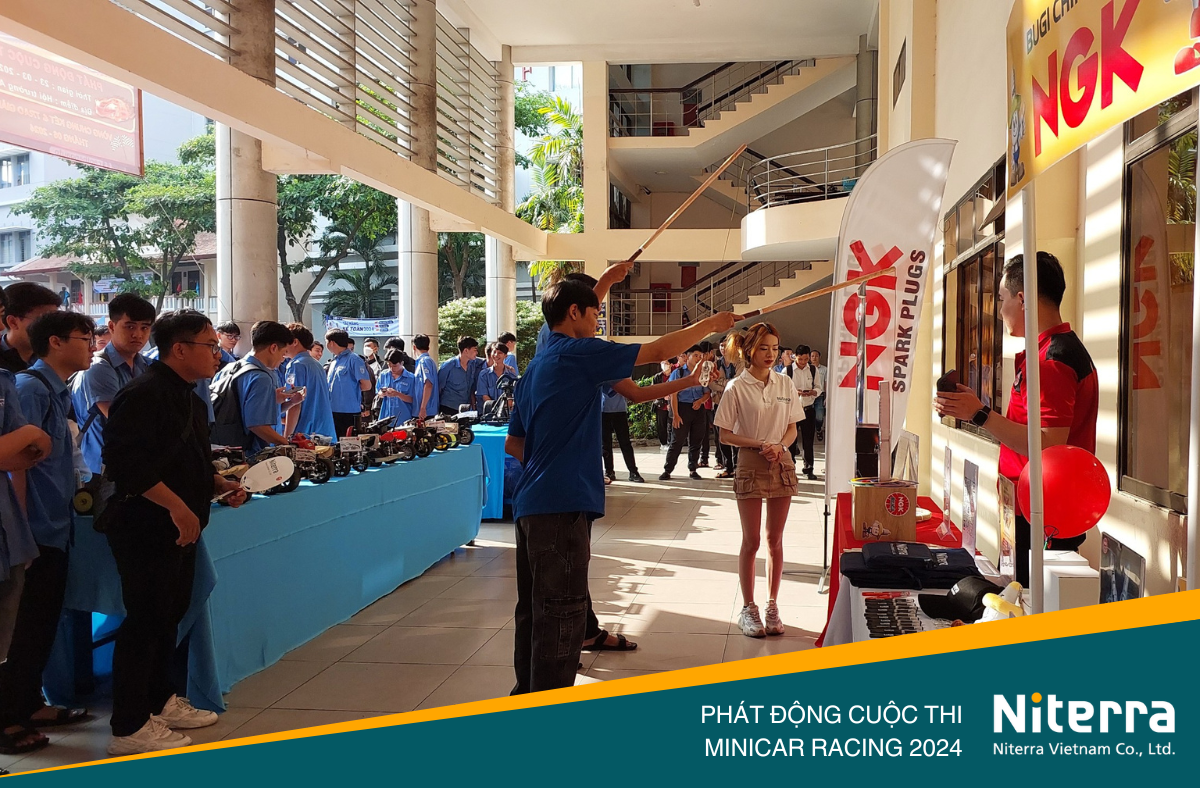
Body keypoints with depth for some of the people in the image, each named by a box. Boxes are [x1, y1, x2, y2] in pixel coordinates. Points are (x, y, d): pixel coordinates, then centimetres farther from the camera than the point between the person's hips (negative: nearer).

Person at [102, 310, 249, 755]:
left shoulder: (187, 398, 15)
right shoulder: (144, 394, -17)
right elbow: (125, 461, -26)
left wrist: (220, 485, 8)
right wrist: (177, 505, -26)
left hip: (179, 529, 10)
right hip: (146, 529, -10)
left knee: (170, 615, 18)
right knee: (144, 622, -3)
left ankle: (160, 700, 33)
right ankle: (130, 728, 8)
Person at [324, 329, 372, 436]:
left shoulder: (353, 360, -9)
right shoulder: (334, 361, 16)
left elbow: (367, 386, -13)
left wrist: (352, 387, -2)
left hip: (349, 413, -8)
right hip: (333, 412, 8)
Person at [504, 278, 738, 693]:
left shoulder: (535, 367, 18)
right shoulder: (578, 352, -8)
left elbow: (513, 444, 21)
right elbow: (658, 352, -6)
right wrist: (710, 324, 5)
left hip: (530, 503, 10)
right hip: (560, 505, -10)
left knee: (534, 610, 18)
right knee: (561, 615, -4)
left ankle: (528, 694, 30)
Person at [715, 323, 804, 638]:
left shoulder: (785, 384, 5)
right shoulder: (736, 388, -6)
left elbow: (792, 429, 10)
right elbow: (725, 435, -5)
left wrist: (780, 446, -10)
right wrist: (760, 444, -16)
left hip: (782, 465, 3)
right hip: (750, 466, -3)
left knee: (775, 540, 8)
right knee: (751, 541, 1)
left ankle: (772, 606, 18)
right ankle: (748, 609, 12)